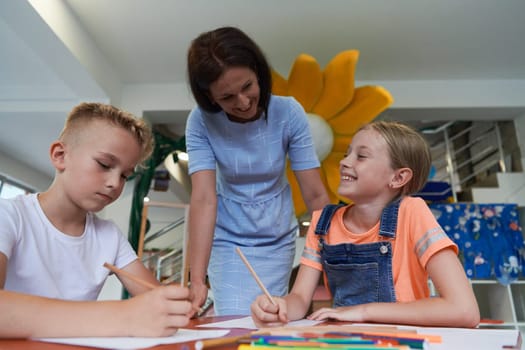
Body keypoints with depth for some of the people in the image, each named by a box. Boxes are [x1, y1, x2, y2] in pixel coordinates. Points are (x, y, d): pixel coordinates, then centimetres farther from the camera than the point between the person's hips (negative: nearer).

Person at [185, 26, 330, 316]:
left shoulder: (288, 112, -17)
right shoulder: (201, 121, -17)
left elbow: (315, 195, -14)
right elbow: (203, 199, -25)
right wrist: (197, 280, -32)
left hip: (278, 241, 1)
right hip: (227, 241, -1)